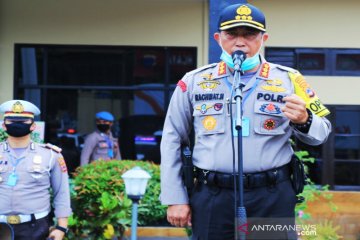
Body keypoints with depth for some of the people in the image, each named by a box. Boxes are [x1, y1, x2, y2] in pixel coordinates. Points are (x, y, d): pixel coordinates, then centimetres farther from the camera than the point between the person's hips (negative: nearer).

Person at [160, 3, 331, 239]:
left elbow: (321, 132, 6)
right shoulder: (194, 81, 4)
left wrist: (304, 121, -17)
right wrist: (175, 198, 5)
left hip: (272, 197, 0)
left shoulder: (288, 79, 3)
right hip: (211, 197, 1)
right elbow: (172, 140, 10)